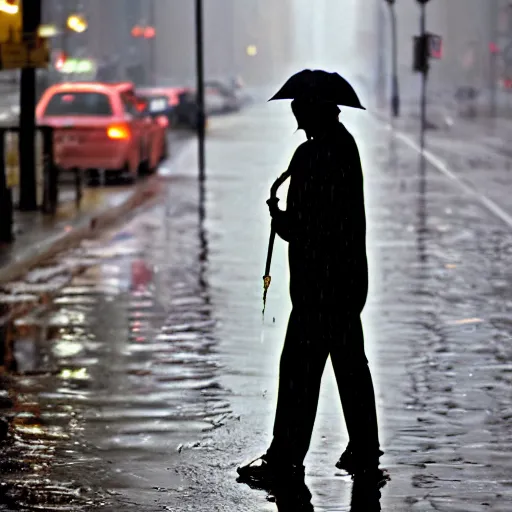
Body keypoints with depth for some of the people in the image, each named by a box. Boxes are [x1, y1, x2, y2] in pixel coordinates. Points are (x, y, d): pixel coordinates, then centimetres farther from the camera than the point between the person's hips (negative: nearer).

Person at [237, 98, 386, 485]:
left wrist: (279, 217, -2)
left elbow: (301, 227, -19)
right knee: (351, 364, 14)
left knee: (300, 369, -5)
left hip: (319, 282, -10)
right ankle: (364, 454, 20)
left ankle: (286, 457, -1)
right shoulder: (345, 144, 11)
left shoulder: (311, 154, -18)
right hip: (350, 275, 10)